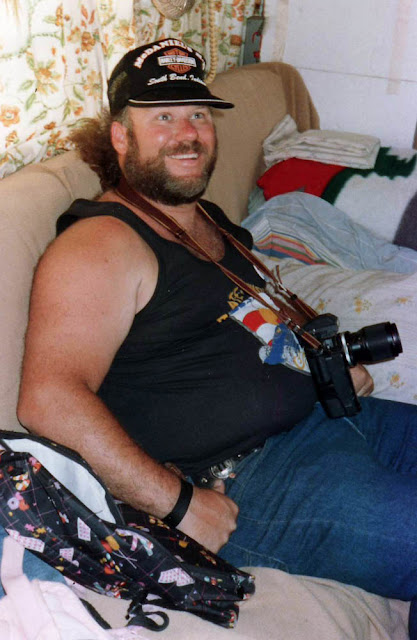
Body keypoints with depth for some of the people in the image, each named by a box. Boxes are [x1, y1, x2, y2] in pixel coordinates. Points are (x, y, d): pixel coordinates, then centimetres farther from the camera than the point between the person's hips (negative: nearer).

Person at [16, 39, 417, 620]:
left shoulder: (211, 219, 16)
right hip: (249, 481, -10)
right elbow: (48, 398, -26)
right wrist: (177, 502, -25)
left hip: (327, 415, 10)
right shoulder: (100, 246, -14)